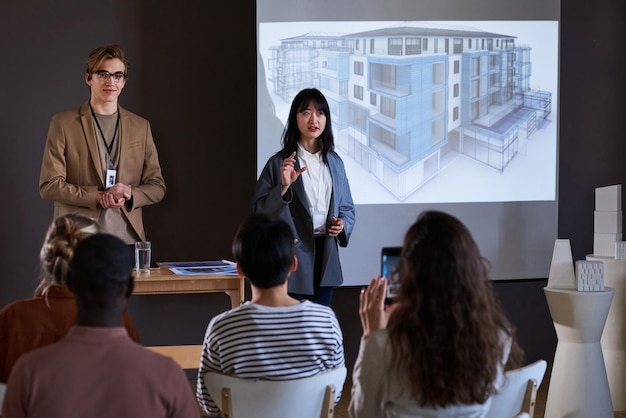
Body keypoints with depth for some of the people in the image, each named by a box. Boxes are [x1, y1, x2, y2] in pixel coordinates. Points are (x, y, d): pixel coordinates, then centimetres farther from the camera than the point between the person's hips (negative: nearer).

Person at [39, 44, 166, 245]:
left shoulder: (140, 127, 12)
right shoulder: (63, 123, 3)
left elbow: (157, 186, 13)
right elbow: (49, 185, -3)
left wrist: (128, 196, -8)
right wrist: (99, 196, -13)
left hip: (128, 241, 3)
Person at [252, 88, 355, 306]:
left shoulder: (335, 162, 10)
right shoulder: (278, 163, -4)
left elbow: (347, 208, 16)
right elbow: (260, 209, -7)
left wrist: (343, 224, -5)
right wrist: (284, 187, -21)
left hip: (325, 255, 5)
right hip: (293, 253, -4)